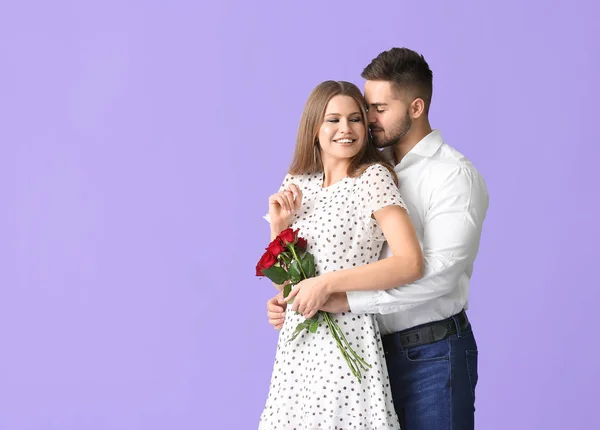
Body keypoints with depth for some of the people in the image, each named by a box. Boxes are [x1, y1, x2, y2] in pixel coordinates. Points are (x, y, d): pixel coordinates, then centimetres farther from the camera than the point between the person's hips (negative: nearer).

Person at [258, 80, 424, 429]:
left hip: (346, 339, -5)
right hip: (297, 342, 6)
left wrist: (329, 283, -19)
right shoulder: (297, 185, 8)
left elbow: (411, 264, -20)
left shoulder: (373, 178, -9)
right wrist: (278, 226, -4)